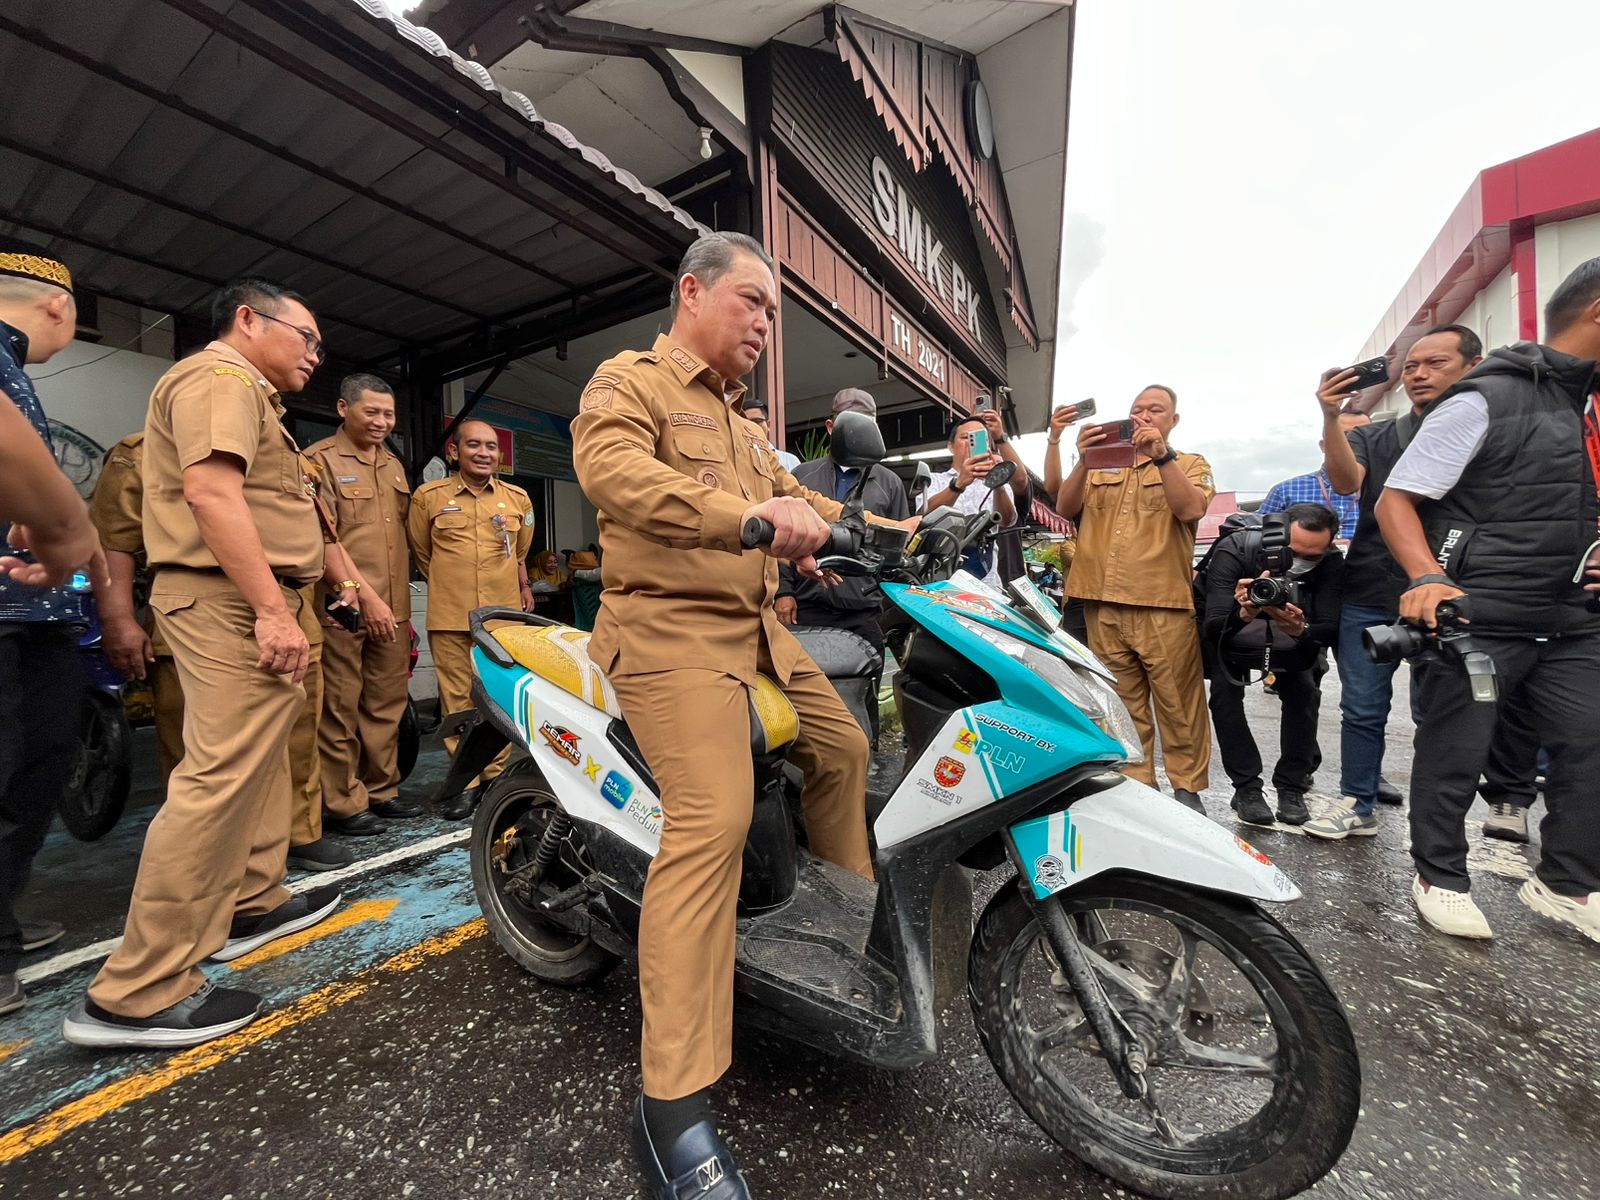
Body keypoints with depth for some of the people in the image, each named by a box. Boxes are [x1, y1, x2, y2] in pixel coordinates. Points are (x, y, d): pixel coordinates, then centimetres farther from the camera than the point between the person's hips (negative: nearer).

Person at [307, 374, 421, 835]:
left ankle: (381, 791, 23)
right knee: (340, 708, 0)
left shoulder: (394, 465, 19)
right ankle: (343, 804, 10)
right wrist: (366, 596, -17)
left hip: (393, 609, 7)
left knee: (387, 705, 11)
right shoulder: (321, 460, -3)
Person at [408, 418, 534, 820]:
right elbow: (421, 554, 16)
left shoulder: (518, 498, 12)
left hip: (505, 615, 1)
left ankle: (498, 775, 15)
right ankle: (467, 781, 13)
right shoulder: (428, 497, 6)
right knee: (458, 701, 1)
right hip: (450, 618, -1)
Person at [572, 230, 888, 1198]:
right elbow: (612, 471, -22)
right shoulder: (631, 381, -2)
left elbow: (792, 497, 24)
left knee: (844, 749, 16)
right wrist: (748, 516, -33)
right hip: (672, 633, -9)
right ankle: (675, 1104, -10)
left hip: (759, 633, 9)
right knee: (714, 819, -22)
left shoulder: (742, 421, 25)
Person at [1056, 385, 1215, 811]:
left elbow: (1191, 509, -8)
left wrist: (1161, 455, -16)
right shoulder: (1101, 466, 18)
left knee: (1178, 704, 2)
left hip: (1164, 605, -2)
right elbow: (1065, 508, 3)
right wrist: (1083, 460, -11)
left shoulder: (1190, 464, 12)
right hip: (1103, 605, 3)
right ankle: (1132, 783, 21)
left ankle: (1187, 789, 16)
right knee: (1122, 705, 10)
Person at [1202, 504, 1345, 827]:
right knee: (1224, 690, -24)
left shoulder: (1332, 562, -23)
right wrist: (1244, 614, -59)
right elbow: (1212, 627, -36)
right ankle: (1246, 786, -12)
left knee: (1305, 692, -18)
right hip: (1234, 641, -2)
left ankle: (1291, 785, 0)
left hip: (1294, 645, 3)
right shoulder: (1234, 550, -32)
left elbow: (1331, 631, -25)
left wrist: (1302, 629, -48)